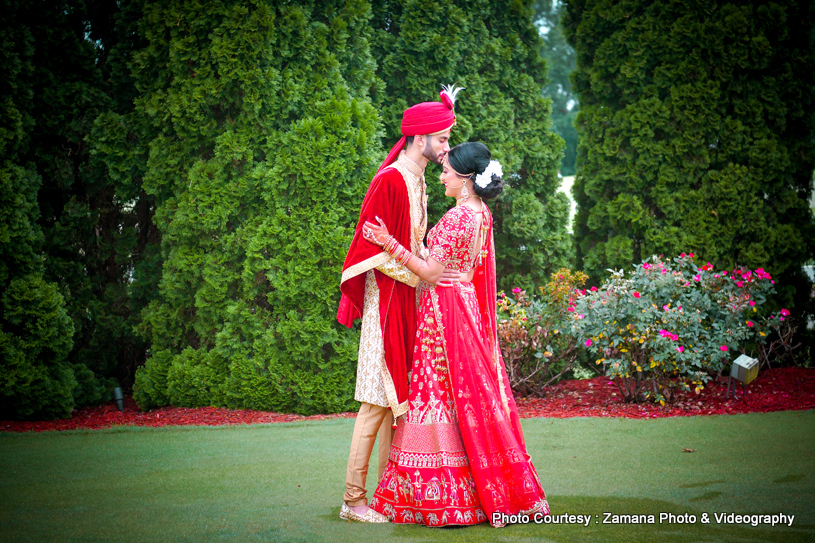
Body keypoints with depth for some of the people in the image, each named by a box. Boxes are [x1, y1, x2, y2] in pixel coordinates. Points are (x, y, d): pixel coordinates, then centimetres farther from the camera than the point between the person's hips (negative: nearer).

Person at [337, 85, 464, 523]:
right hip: (386, 301, -9)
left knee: (396, 399, 10)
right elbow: (378, 252, -17)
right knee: (377, 401, -7)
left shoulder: (416, 180, 15)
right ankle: (353, 499, -1)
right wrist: (424, 275, -17)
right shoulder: (389, 181, -13)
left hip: (408, 301, 9)